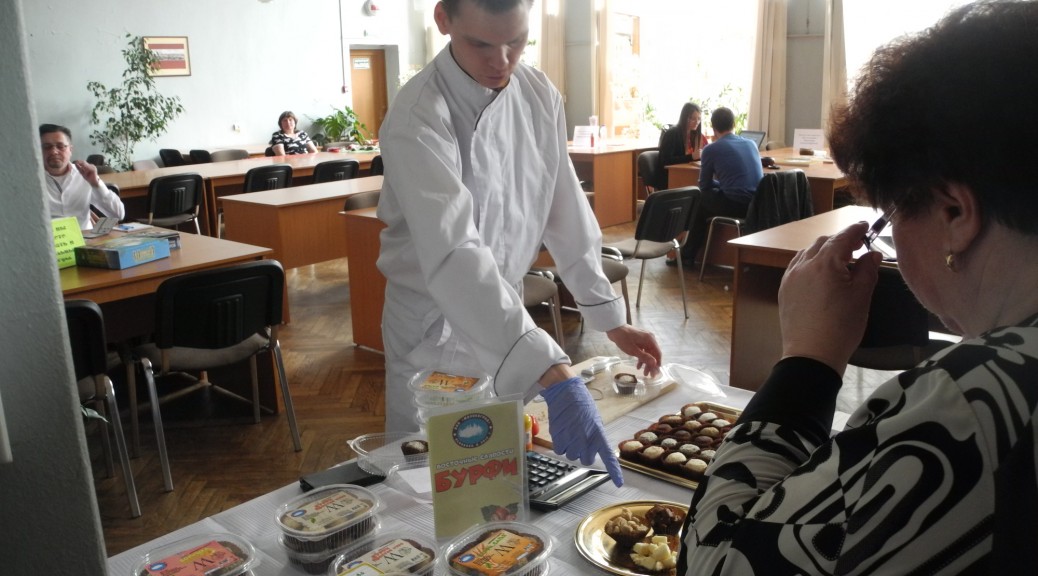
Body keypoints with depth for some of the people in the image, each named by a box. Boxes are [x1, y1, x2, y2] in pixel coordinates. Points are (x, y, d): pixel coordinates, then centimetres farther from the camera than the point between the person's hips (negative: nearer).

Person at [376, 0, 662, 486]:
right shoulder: (417, 121, -27)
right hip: (434, 331, -5)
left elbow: (565, 213, 2)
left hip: (505, 314, 6)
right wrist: (553, 373, -48)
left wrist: (611, 318, 0)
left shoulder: (540, 95, -5)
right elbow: (454, 256, -39)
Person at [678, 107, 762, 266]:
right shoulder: (751, 144, 16)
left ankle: (688, 254, 31)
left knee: (701, 198, 23)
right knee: (710, 197, 30)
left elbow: (704, 186, 10)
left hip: (735, 206, -6)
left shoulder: (711, 149, 0)